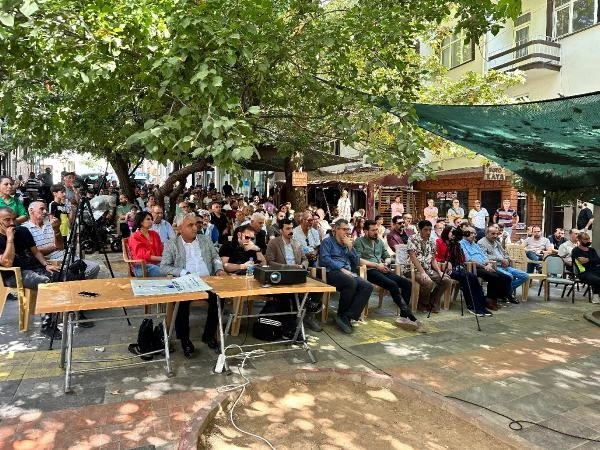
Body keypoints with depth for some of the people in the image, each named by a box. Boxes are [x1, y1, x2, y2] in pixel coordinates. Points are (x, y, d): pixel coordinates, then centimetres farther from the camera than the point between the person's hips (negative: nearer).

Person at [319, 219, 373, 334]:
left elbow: (355, 264, 19)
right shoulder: (327, 241, 9)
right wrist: (342, 269, -17)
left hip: (348, 274, 6)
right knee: (351, 282, -36)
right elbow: (325, 259, -8)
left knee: (368, 286, -21)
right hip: (332, 272, -6)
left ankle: (347, 317, -24)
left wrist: (350, 247, 7)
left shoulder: (348, 244, 27)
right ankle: (341, 315, -16)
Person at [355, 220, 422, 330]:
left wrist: (386, 263, 2)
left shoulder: (379, 241, 24)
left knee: (407, 283, -14)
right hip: (369, 271, -7)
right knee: (393, 285, -31)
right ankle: (409, 316, -25)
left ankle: (403, 316, -17)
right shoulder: (359, 242, 3)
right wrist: (376, 265, -13)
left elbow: (387, 256, 27)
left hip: (382, 270, 7)